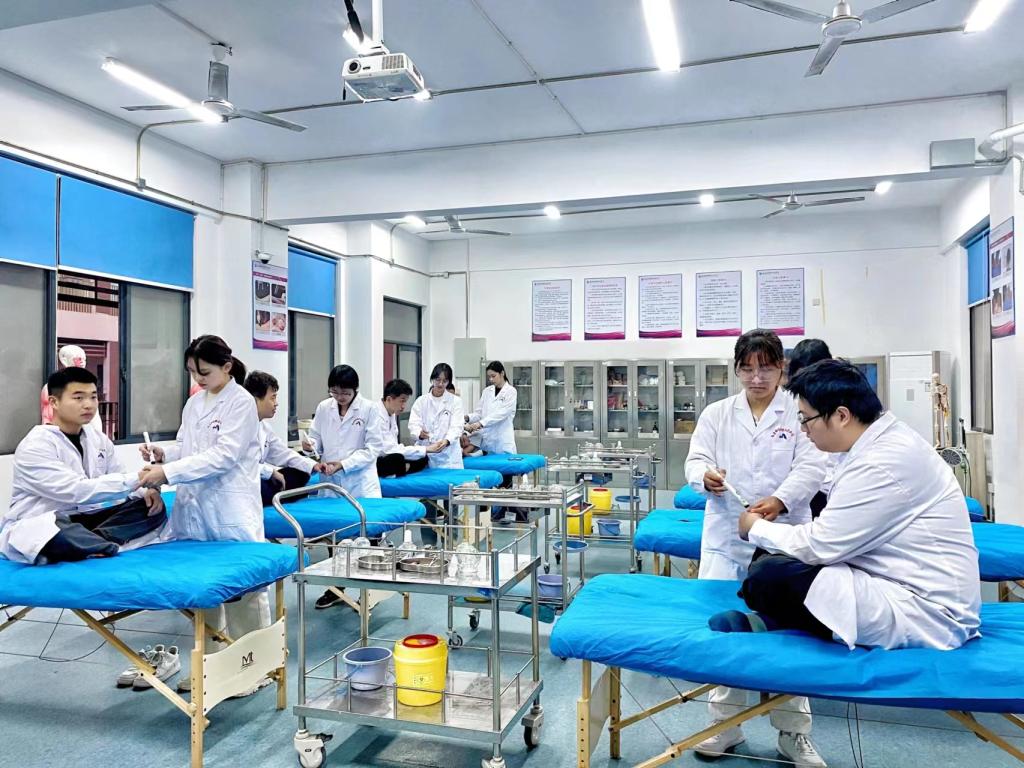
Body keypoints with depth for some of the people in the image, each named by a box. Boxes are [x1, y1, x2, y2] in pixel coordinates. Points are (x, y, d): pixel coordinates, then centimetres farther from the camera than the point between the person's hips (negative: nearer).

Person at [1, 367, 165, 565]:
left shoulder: (98, 438, 6)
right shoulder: (35, 446, -17)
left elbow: (120, 478, 6)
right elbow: (77, 491, -27)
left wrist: (147, 491, -17)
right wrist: (136, 479, -30)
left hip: (84, 520, 7)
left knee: (153, 507, -10)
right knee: (54, 530, -43)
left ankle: (84, 543, -27)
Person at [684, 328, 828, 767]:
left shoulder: (801, 413, 3)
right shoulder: (717, 414, 10)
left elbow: (811, 468, -8)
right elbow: (695, 460, 3)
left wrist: (779, 501, -26)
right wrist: (706, 476, -22)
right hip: (726, 538, 2)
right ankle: (725, 723, 21)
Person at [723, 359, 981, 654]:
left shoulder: (883, 463, -23)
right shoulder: (884, 442, 8)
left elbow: (820, 546, -17)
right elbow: (836, 534, 13)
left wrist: (757, 528, -1)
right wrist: (772, 528, 6)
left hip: (924, 612, -10)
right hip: (901, 585, 10)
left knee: (769, 575, -22)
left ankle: (773, 625, 2)